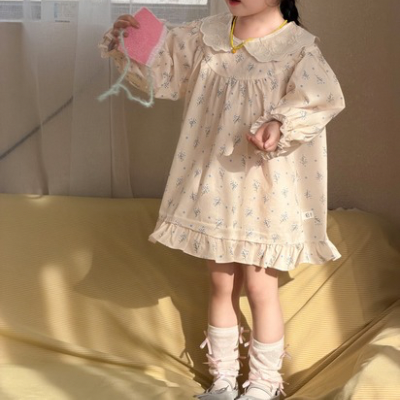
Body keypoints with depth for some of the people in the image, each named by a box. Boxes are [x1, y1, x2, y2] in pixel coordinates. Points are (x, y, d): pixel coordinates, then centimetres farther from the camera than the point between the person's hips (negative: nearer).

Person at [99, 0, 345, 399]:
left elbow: (319, 100, -22)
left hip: (265, 190, -4)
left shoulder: (296, 48, -12)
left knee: (259, 285, 5)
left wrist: (280, 125, -40)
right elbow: (157, 70, 7)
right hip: (215, 184, 5)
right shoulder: (205, 37, 2)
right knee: (220, 283, 14)